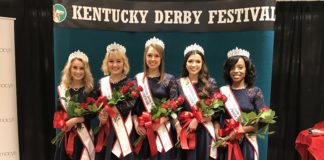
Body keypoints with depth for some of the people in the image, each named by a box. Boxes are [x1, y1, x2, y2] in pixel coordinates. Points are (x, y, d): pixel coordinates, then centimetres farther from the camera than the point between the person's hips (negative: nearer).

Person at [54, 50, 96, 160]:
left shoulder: (90, 89, -3)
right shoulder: (62, 89, 5)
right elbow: (58, 112, 7)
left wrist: (75, 120, -17)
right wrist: (64, 123, -11)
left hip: (84, 135, -2)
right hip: (66, 135, 2)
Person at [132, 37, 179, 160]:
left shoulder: (169, 79, 0)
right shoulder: (137, 79, 6)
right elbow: (132, 105, 5)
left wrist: (160, 121, -15)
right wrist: (136, 123, -9)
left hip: (163, 129, -1)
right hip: (142, 129, 2)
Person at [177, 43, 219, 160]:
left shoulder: (210, 83, 3)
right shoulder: (179, 83, 6)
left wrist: (197, 120, -13)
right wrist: (178, 130, -9)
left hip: (205, 132, -1)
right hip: (185, 131, 1)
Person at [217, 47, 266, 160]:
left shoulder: (255, 91, -4)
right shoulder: (223, 91, 3)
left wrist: (239, 131, -14)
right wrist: (218, 135, -10)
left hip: (246, 143, -2)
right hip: (225, 143, 2)